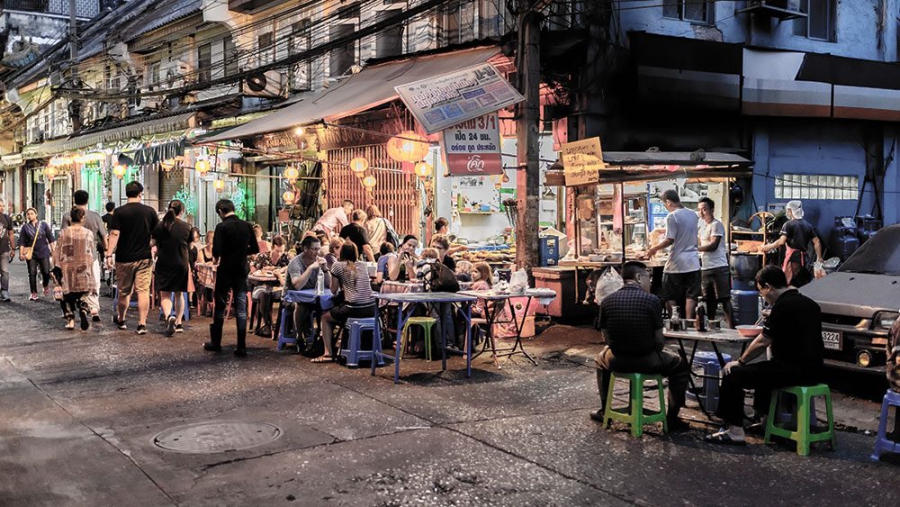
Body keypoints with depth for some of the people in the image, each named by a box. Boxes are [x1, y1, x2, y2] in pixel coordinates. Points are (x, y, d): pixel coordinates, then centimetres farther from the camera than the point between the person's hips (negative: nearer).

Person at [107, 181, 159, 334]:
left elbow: (114, 234, -13)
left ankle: (120, 320, 32)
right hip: (145, 258, 0)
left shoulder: (119, 212, -6)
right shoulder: (150, 211, 0)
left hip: (124, 258, 0)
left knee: (124, 292, 13)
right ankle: (142, 324, -6)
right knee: (143, 291, -1)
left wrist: (109, 254, -13)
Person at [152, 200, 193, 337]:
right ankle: (178, 323, 15)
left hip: (164, 264, -1)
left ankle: (168, 316, -25)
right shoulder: (187, 227, -3)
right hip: (181, 264, 1)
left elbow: (156, 245, 4)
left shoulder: (160, 226, -3)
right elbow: (189, 248, 5)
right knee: (179, 294, 15)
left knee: (165, 295, 2)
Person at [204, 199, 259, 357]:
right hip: (242, 271, 4)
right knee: (241, 309, 5)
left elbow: (216, 252, -19)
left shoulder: (222, 227, -12)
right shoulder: (246, 226, 1)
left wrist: (217, 255, 3)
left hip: (225, 271, -3)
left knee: (220, 307, 10)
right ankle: (241, 347, 3)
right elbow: (255, 249, 6)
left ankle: (216, 343, 20)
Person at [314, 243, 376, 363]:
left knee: (325, 317, 21)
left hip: (353, 309, -5)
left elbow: (334, 290, 9)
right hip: (371, 309, 5)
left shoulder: (338, 266, 3)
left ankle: (328, 353, 9)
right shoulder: (362, 266, 17)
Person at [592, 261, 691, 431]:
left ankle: (604, 411, 41)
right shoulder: (652, 300, -12)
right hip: (647, 361, -3)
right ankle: (671, 418, 23)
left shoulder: (607, 301, -3)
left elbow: (606, 337, 4)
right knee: (681, 365, 24)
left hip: (617, 361, 3)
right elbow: (659, 340, -9)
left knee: (601, 359, 37)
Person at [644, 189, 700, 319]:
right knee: (690, 296, 7)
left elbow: (669, 240, -16)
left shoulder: (672, 216, -13)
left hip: (676, 264, -6)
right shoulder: (693, 214, 9)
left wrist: (653, 249, -4)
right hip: (692, 262, 6)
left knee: (671, 297, 8)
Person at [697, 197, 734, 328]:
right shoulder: (703, 228, 19)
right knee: (709, 300, 13)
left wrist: (696, 248, -14)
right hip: (705, 268, 8)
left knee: (724, 299, -8)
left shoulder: (716, 225, -7)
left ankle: (731, 327, -7)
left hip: (718, 268, -8)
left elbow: (713, 245, -16)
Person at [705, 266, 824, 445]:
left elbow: (763, 343, -12)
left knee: (733, 375, -8)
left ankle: (735, 432, -10)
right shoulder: (809, 303, 14)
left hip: (795, 370, -10)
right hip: (813, 370, 10)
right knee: (764, 368, 34)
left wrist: (739, 362, -2)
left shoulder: (783, 305, -14)